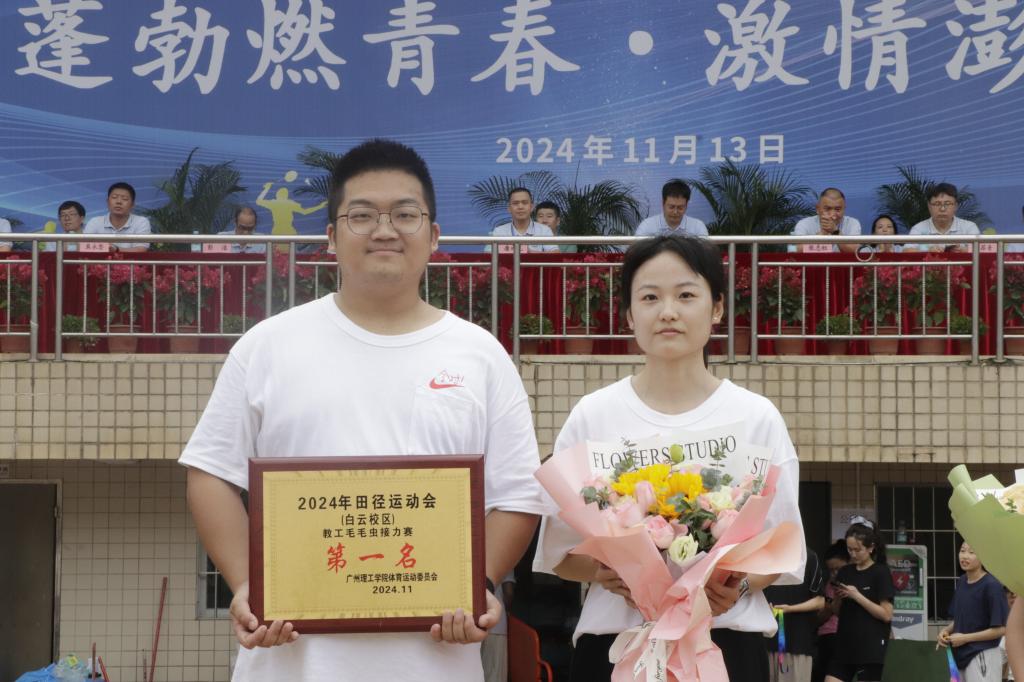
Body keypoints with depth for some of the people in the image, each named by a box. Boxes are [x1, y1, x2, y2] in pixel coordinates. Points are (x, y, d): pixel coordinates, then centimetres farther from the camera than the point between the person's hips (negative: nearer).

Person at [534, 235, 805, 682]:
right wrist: (601, 573, -17)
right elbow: (559, 549, 3)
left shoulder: (756, 417, 2)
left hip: (726, 644, 0)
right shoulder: (593, 416, 2)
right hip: (616, 642, 0)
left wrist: (740, 585, -15)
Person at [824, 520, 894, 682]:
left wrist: (857, 596, -16)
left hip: (870, 648, -6)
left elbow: (886, 615, -12)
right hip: (844, 645, 6)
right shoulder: (845, 572, 9)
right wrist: (838, 598, -4)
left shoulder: (881, 573, -6)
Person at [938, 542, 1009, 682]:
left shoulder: (991, 586, -14)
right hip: (960, 656, 8)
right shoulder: (961, 582, 8)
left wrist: (965, 638, -15)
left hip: (982, 657, -8)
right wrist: (946, 631, 0)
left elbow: (1001, 629, -15)